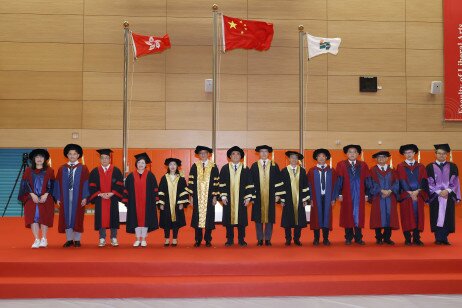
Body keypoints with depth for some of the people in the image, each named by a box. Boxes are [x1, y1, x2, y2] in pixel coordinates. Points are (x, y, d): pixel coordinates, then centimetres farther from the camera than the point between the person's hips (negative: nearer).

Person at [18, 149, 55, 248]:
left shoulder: (49, 171, 6)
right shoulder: (28, 170, 9)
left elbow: (51, 184, 1)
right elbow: (26, 184, 3)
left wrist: (46, 195, -12)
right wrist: (32, 194, -11)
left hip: (45, 198, -1)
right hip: (31, 198, 1)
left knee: (44, 218, -2)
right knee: (33, 218, -6)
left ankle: (44, 239, 9)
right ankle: (36, 240, -3)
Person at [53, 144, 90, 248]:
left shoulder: (83, 168, 2)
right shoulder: (62, 169, 8)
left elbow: (86, 183, -2)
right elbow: (57, 184, 6)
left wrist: (85, 197, -9)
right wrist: (57, 198, -1)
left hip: (78, 197, -2)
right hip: (65, 197, 2)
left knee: (77, 218, 3)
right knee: (66, 217, 5)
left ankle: (77, 240, 13)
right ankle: (69, 239, 15)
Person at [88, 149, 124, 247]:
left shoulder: (116, 171, 3)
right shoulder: (95, 172, 6)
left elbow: (119, 185, -1)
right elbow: (92, 186, 2)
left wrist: (111, 193, -13)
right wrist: (100, 194, -12)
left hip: (113, 199, 0)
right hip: (100, 199, 1)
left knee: (113, 218, 3)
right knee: (101, 218, 2)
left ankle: (114, 238, 13)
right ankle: (102, 239, 11)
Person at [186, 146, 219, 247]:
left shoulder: (213, 167, 4)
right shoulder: (195, 166, 6)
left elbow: (216, 182, 2)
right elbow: (191, 181, 5)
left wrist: (215, 196, -4)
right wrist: (191, 196, -1)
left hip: (209, 197, -1)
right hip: (198, 197, 1)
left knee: (209, 218, 1)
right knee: (197, 218, 2)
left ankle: (208, 240, 11)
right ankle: (198, 240, 10)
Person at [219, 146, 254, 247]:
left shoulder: (245, 169, 5)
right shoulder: (225, 168, 5)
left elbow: (249, 184, 3)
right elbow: (222, 184, 3)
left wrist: (248, 197, -5)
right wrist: (223, 196, -6)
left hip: (241, 199, 0)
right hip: (228, 199, 0)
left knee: (241, 219, 2)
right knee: (229, 219, 2)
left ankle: (241, 240, 12)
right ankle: (230, 240, 12)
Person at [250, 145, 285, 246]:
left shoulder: (274, 166, 5)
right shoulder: (254, 166, 4)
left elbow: (278, 181, 3)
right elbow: (250, 182, 4)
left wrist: (278, 195, -3)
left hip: (270, 196, 0)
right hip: (258, 196, 0)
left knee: (269, 217, 3)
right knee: (258, 218, 3)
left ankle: (268, 239, 11)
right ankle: (260, 239, 11)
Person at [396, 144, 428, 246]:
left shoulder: (421, 167, 13)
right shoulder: (400, 167, 6)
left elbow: (424, 181, 4)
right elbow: (402, 182, -2)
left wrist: (417, 191, -11)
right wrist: (410, 193, -11)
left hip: (419, 195, 2)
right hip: (405, 195, -2)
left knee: (418, 217, 1)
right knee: (407, 217, -2)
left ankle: (416, 239, 6)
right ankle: (407, 239, 2)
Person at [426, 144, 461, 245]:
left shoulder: (452, 167, 8)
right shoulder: (430, 167, 4)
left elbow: (455, 182, 4)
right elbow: (429, 183, -1)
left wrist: (447, 191, -11)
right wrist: (438, 192, -12)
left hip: (449, 196, 1)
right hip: (435, 196, -1)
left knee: (447, 217, 1)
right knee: (437, 217, -3)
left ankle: (444, 238, 7)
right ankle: (438, 239, 2)